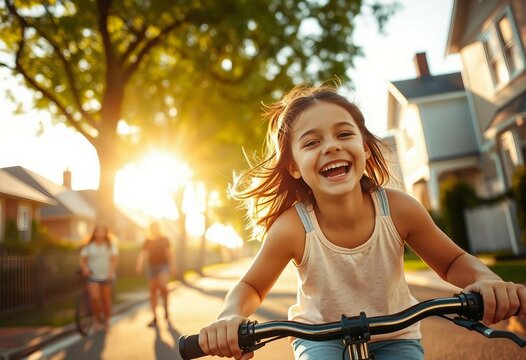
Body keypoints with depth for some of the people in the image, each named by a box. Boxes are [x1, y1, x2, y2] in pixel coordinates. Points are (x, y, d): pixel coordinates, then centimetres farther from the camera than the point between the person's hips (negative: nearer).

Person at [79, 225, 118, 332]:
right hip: (93, 276, 0)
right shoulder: (88, 246, 4)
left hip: (106, 276, 0)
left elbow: (114, 260, -4)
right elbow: (83, 259, 1)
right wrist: (84, 268, -19)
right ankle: (96, 318, 10)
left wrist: (111, 272, -17)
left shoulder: (110, 245, 2)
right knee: (94, 298, -16)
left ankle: (106, 321, 28)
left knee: (106, 300, 6)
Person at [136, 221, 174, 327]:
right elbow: (143, 254, -2)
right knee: (153, 291, 3)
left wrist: (171, 265, 8)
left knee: (162, 285, -24)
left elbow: (168, 253, 9)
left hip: (163, 265, -2)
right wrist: (140, 264, -18)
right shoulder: (148, 241, 8)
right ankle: (155, 317, 9)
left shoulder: (164, 239, 5)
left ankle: (166, 308, -1)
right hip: (152, 266, 3)